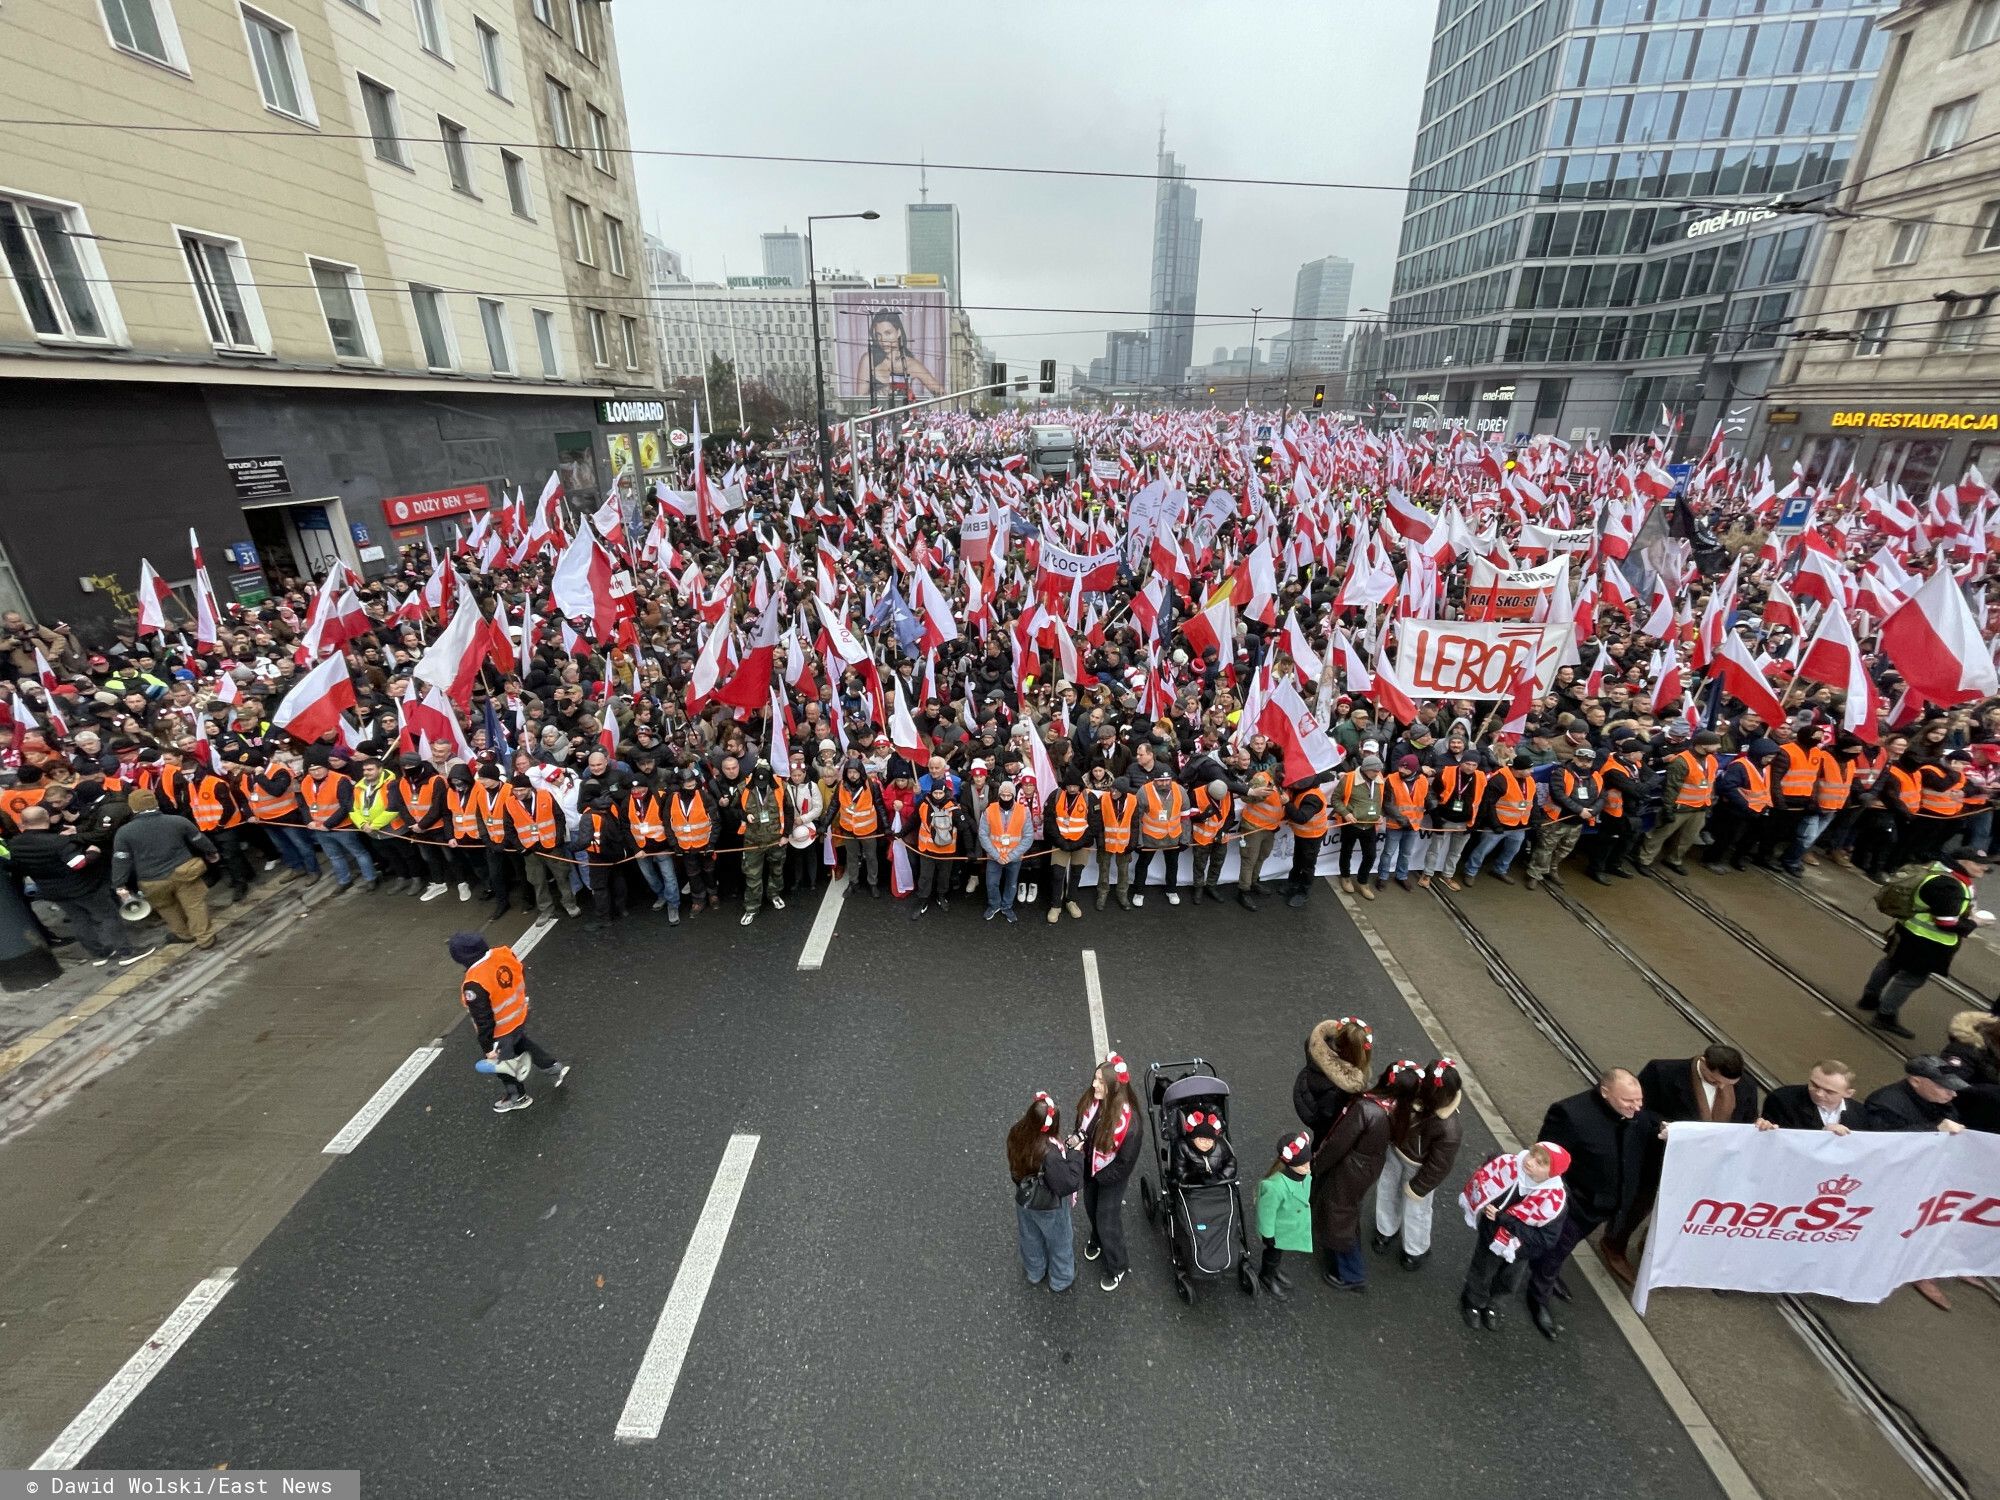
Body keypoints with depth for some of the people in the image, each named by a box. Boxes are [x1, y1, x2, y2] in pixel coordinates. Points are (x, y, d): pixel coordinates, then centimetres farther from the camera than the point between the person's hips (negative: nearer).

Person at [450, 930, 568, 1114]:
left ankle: (518, 1097, 45)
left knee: (501, 1063, 22)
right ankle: (554, 1068, 44)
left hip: (500, 1032, -6)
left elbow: (483, 1019, -26)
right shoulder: (505, 953, -18)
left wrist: (487, 1047, -12)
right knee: (521, 1042, 35)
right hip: (520, 1016, 6)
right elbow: (522, 976, 1)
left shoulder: (474, 985, -36)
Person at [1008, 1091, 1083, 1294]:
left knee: (1031, 1239, 33)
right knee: (1059, 1243, 26)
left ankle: (1034, 1273, 59)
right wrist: (1076, 1153, -27)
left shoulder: (1017, 1133, -23)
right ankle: (1061, 1281, 51)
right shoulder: (1050, 1153, -42)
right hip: (1049, 1207, -5)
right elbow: (1069, 1184, -30)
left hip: (1023, 1201, 5)